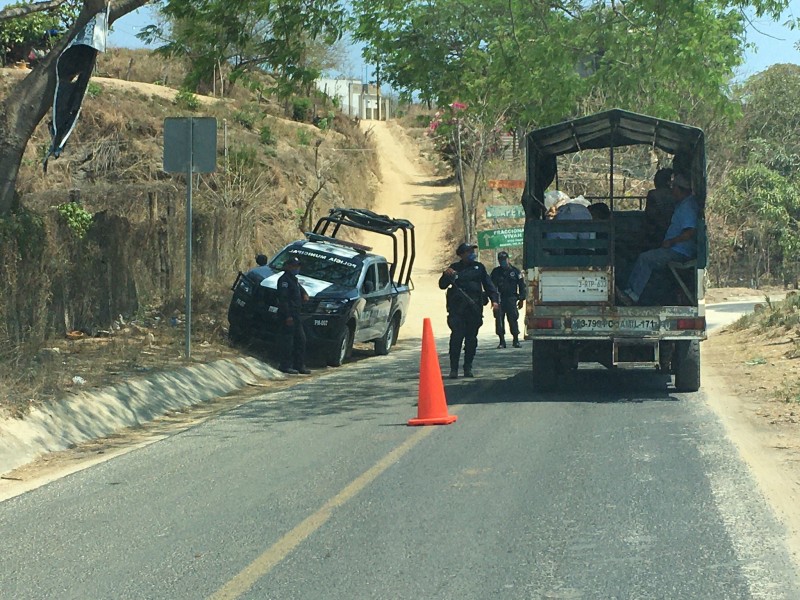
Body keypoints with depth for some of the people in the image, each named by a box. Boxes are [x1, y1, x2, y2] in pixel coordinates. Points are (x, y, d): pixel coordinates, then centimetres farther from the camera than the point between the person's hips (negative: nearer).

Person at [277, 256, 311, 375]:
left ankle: (299, 365, 17)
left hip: (295, 315, 10)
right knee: (289, 340, -8)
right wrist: (288, 316, -25)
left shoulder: (294, 279, 18)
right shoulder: (284, 280, -12)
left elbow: (300, 288, 37)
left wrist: (304, 294, 12)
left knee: (301, 339, 12)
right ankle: (285, 366, -4)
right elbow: (283, 299, -19)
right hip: (287, 315, -10)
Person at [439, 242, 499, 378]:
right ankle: (453, 368, -8)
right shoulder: (454, 268, 9)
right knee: (456, 337, -10)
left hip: (474, 309, 2)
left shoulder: (478, 267, 13)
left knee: (471, 339, 4)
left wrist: (494, 299, 1)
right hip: (457, 310, -2)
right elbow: (442, 285, 8)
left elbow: (488, 284, 14)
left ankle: (468, 367, 12)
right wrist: (446, 275, -11)